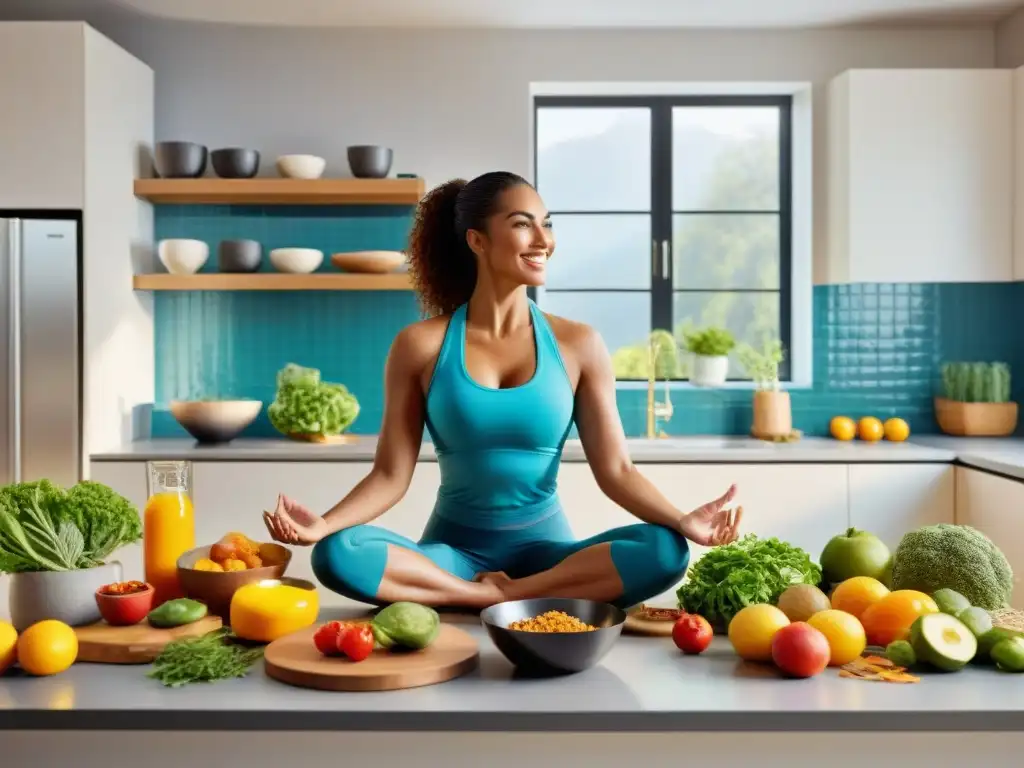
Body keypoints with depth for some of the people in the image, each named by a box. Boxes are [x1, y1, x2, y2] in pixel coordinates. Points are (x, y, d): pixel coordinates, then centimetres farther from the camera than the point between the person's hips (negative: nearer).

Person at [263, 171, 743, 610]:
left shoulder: (578, 345, -2)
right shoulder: (420, 346, -3)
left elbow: (615, 470, -3)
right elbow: (391, 474, -3)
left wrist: (682, 521, -21)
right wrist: (322, 524, -21)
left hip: (545, 547, 1)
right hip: (453, 549, 0)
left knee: (666, 552, -27)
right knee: (336, 556, -28)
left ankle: (504, 596, -22)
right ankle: (502, 599, -22)